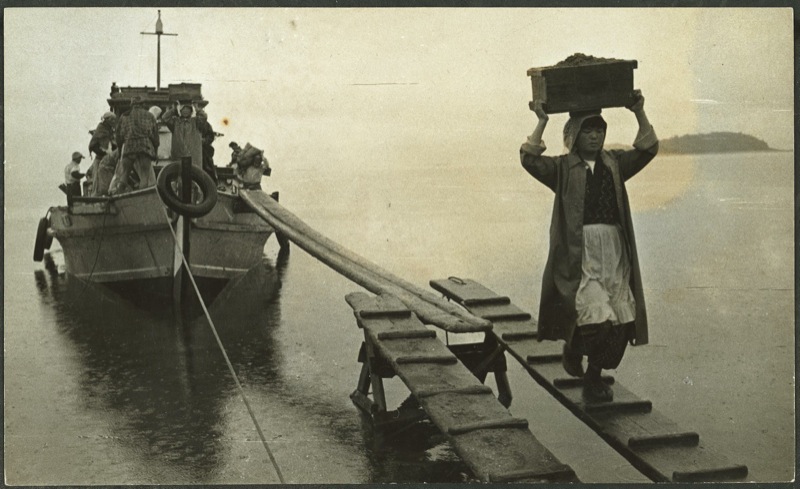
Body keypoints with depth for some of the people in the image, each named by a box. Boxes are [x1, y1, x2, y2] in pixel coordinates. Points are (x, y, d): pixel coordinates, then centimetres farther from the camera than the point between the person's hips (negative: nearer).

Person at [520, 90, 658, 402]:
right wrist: (541, 122, -12)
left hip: (614, 250, 5)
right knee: (595, 318, -14)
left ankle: (594, 377, 20)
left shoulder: (615, 164, 16)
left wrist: (639, 113, -1)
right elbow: (529, 160, -10)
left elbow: (647, 150, 7)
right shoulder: (563, 168, 3)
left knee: (620, 320, 3)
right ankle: (572, 350, 19)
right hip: (579, 251, -4)